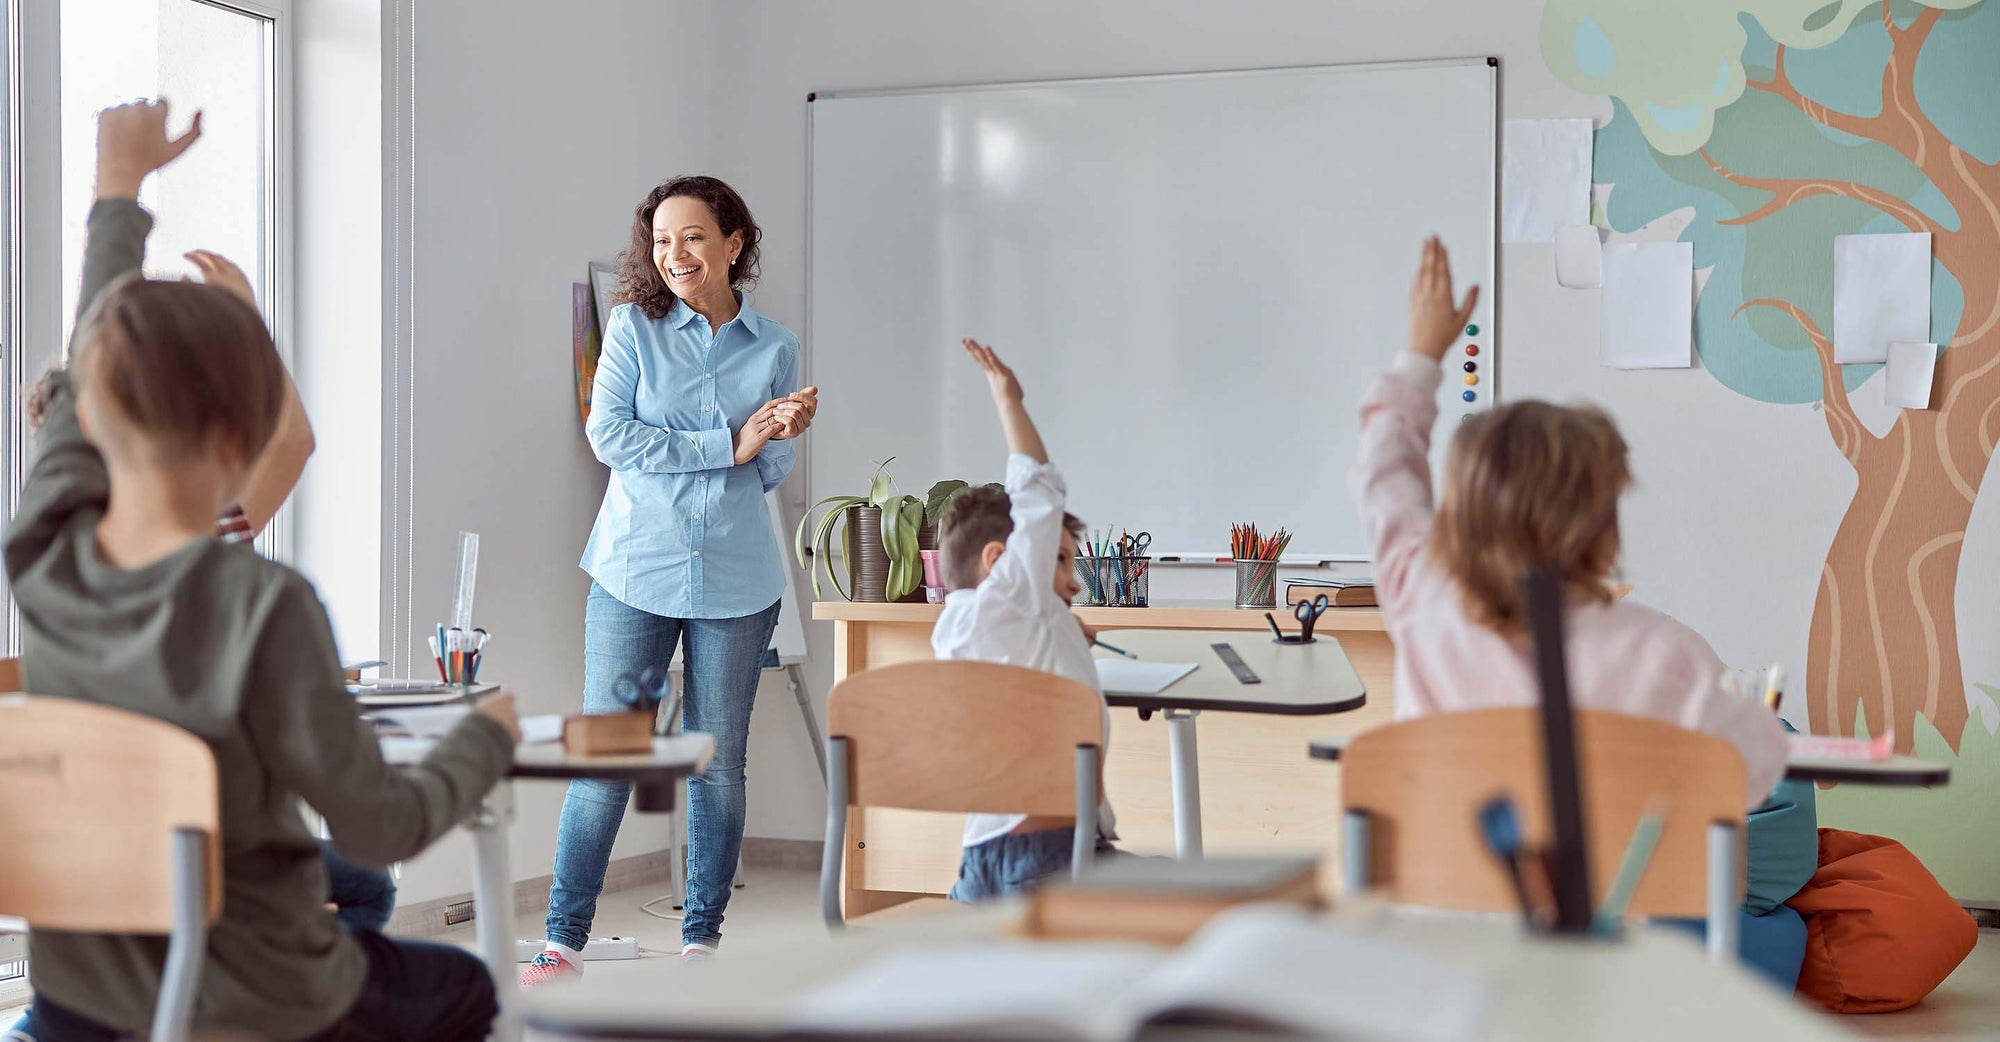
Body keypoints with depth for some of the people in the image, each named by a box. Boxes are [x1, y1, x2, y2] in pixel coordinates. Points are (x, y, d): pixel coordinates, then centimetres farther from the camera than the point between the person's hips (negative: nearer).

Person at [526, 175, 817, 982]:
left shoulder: (775, 347, 7)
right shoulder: (633, 326, 2)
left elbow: (771, 477, 10)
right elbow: (608, 434, -9)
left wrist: (784, 436, -12)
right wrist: (729, 443, -12)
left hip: (736, 581, 2)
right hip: (635, 573, -2)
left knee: (719, 763, 8)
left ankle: (703, 938, 19)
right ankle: (564, 943, 5)